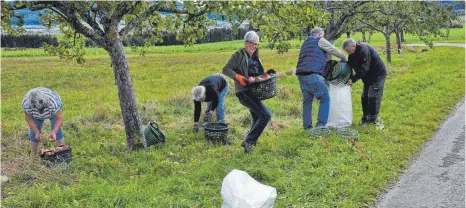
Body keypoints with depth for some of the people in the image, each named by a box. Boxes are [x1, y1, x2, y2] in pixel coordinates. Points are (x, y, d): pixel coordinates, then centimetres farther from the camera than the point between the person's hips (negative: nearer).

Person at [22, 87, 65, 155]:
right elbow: (29, 118, -21)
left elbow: (59, 118, -37)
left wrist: (54, 132, -50)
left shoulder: (53, 101, -43)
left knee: (57, 130, -13)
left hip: (54, 110, -2)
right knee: (33, 131, 0)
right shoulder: (26, 103, -35)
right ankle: (33, 154, 16)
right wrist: (36, 132, -29)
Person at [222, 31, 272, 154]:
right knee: (266, 115, -18)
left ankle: (249, 143, 25)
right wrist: (238, 76, -24)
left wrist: (265, 76, 4)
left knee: (257, 120, 14)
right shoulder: (239, 55, -5)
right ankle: (248, 141, -12)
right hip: (244, 92, -9)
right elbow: (226, 70, -10)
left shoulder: (255, 57, 18)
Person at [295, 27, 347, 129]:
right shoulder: (319, 40, 6)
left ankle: (307, 126, 13)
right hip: (312, 75, -8)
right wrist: (344, 58, 25)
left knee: (307, 100, 14)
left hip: (301, 75, 8)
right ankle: (321, 124, -7)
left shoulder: (306, 43, 29)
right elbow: (334, 50, 9)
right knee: (325, 99, -1)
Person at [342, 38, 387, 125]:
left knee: (373, 97, -10)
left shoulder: (363, 50, -27)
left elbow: (364, 68, -31)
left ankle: (372, 119, -6)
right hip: (368, 77, 9)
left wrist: (353, 79, -31)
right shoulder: (352, 53, 2)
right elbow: (349, 66, 4)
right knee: (364, 97, 8)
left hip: (378, 74, -9)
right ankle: (365, 118, 14)